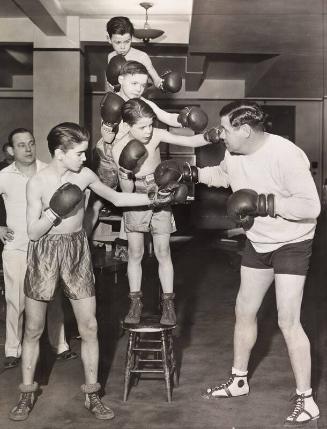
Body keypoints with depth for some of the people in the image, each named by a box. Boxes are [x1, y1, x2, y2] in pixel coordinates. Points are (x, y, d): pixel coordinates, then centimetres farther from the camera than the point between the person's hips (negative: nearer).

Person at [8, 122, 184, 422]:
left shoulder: (84, 175, -5)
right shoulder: (37, 183, -14)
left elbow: (117, 198, 9)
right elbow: (33, 232, -13)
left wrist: (153, 198, 4)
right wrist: (55, 211, -26)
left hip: (77, 253, 3)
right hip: (45, 254, -2)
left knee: (89, 327, 2)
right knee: (34, 329, 7)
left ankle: (92, 395, 17)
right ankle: (27, 393, 25)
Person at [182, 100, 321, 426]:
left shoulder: (285, 155, -30)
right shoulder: (234, 154, -8)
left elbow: (311, 206, -31)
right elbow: (222, 174, 17)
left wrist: (264, 203, -35)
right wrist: (191, 173, 3)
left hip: (291, 244, -7)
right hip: (257, 242, 7)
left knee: (288, 321, -9)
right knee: (244, 311, 15)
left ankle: (306, 401, 7)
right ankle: (239, 380, 34)